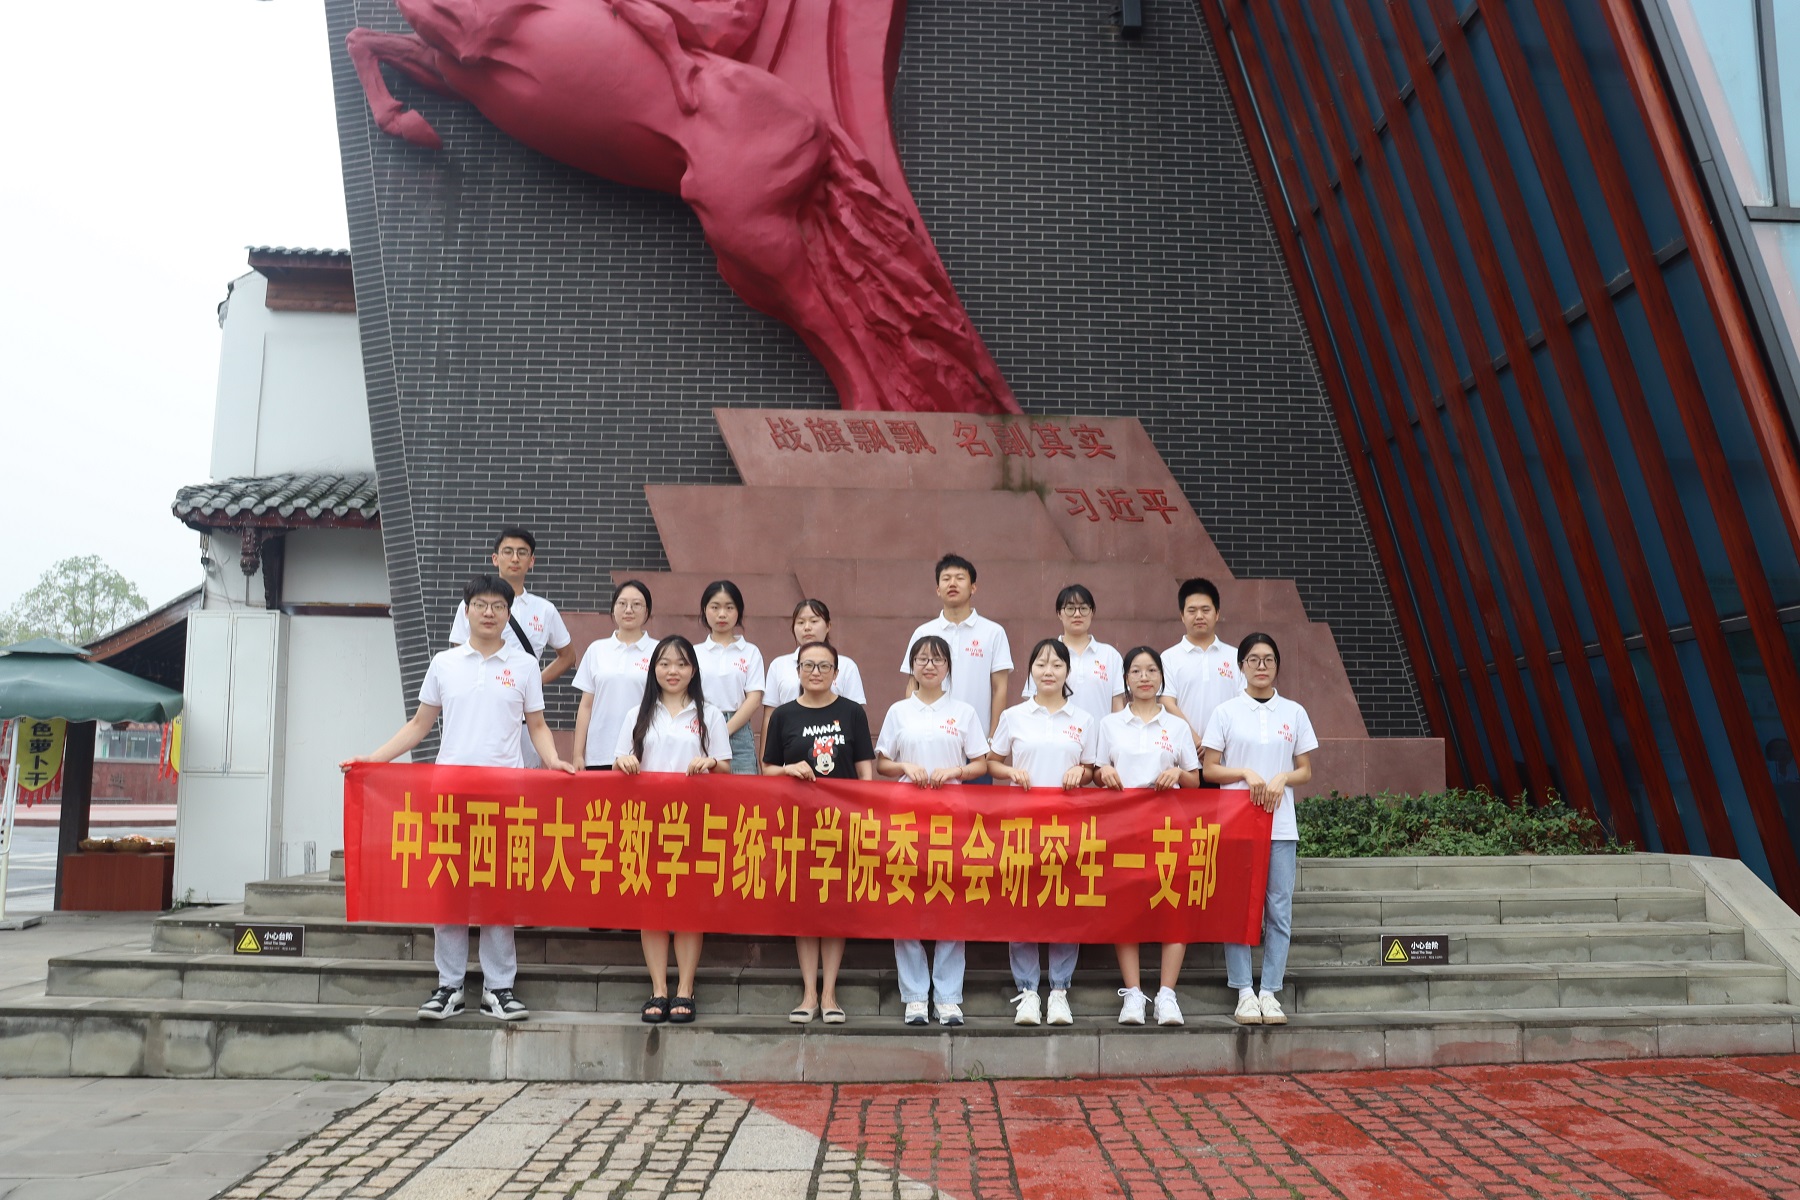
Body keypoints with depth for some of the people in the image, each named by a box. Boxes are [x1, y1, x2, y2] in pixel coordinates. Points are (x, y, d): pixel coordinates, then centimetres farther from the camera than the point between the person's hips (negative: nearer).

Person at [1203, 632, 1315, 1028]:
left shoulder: (1294, 712, 9)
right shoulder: (1225, 712, 4)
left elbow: (1305, 770, 10)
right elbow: (1209, 770, 2)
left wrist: (1281, 779, -9)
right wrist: (1246, 774, -14)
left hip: (1281, 824, 2)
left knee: (1279, 910, 0)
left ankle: (1270, 992, 7)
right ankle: (1244, 991, 5)